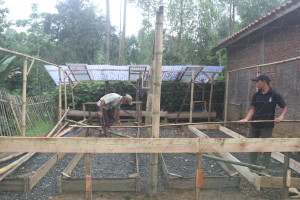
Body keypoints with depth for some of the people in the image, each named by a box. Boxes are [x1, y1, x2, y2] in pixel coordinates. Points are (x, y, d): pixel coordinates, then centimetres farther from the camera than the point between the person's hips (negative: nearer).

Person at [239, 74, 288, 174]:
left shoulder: (275, 95, -8)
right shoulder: (256, 95, 3)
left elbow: (285, 107, -3)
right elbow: (252, 109, 3)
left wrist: (281, 116, -21)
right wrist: (246, 119, -12)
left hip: (267, 126, -4)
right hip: (254, 125, 4)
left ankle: (265, 169, 19)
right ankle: (253, 166, 28)